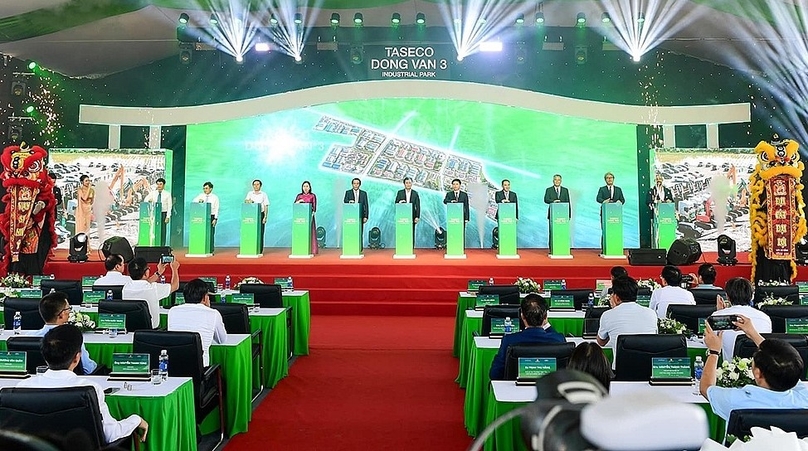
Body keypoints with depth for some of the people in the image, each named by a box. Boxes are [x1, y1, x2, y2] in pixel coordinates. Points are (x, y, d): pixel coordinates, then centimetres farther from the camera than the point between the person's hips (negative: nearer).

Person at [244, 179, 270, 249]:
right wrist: (248, 201, -29)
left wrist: (265, 217, -7)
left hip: (260, 214, -1)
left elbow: (266, 206, 3)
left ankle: (260, 250, 0)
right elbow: (245, 201, -4)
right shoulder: (250, 193, 11)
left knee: (260, 233, -4)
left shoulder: (263, 194, 6)